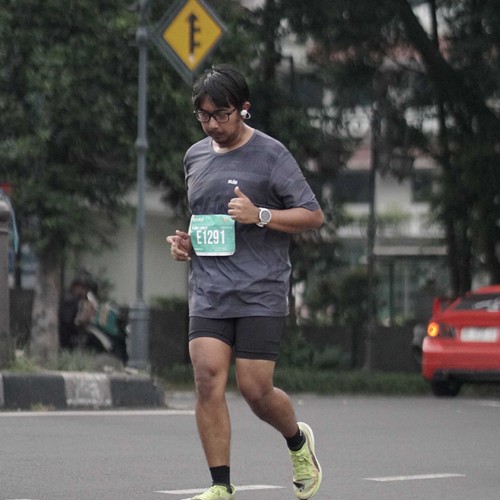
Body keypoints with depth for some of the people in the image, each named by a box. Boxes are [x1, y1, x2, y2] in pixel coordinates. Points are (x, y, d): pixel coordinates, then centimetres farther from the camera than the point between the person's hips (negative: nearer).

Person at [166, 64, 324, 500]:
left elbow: (313, 215, -3)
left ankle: (299, 441, 28)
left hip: (261, 294, -4)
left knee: (255, 390, -5)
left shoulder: (271, 155, -3)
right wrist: (185, 242, 9)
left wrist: (260, 215, -16)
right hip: (208, 292, 4)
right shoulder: (195, 157, 14)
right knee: (208, 380, -11)